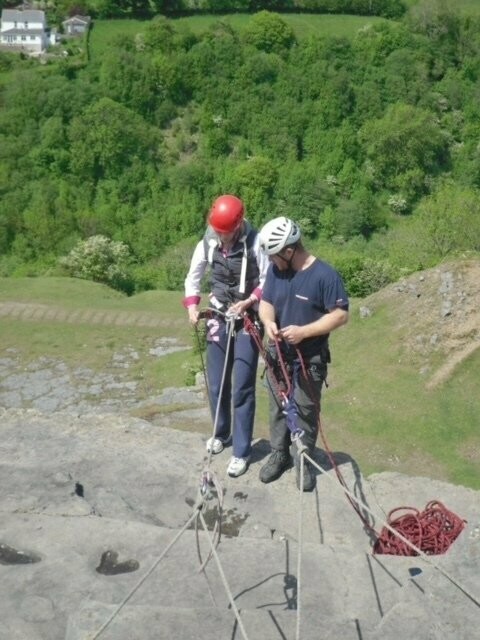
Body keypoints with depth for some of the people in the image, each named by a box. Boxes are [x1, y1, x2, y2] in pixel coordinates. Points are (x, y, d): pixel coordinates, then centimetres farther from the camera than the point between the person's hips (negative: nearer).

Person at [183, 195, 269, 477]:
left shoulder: (255, 243, -17)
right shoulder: (207, 244, -4)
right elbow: (193, 278, 9)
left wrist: (248, 303, -24)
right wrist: (192, 305, -6)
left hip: (248, 320, -4)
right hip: (219, 318, 4)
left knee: (242, 388, -4)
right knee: (216, 384, 12)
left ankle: (242, 451, 7)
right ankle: (221, 433, 35)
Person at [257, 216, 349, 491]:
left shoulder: (325, 275, -20)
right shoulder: (275, 270, -3)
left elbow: (341, 315, -18)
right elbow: (266, 302, 6)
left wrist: (303, 331, -26)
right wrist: (268, 321, -17)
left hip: (311, 360, -5)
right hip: (279, 355, 5)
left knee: (305, 412, 9)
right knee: (278, 407, 16)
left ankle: (304, 461, 26)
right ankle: (279, 454, 34)